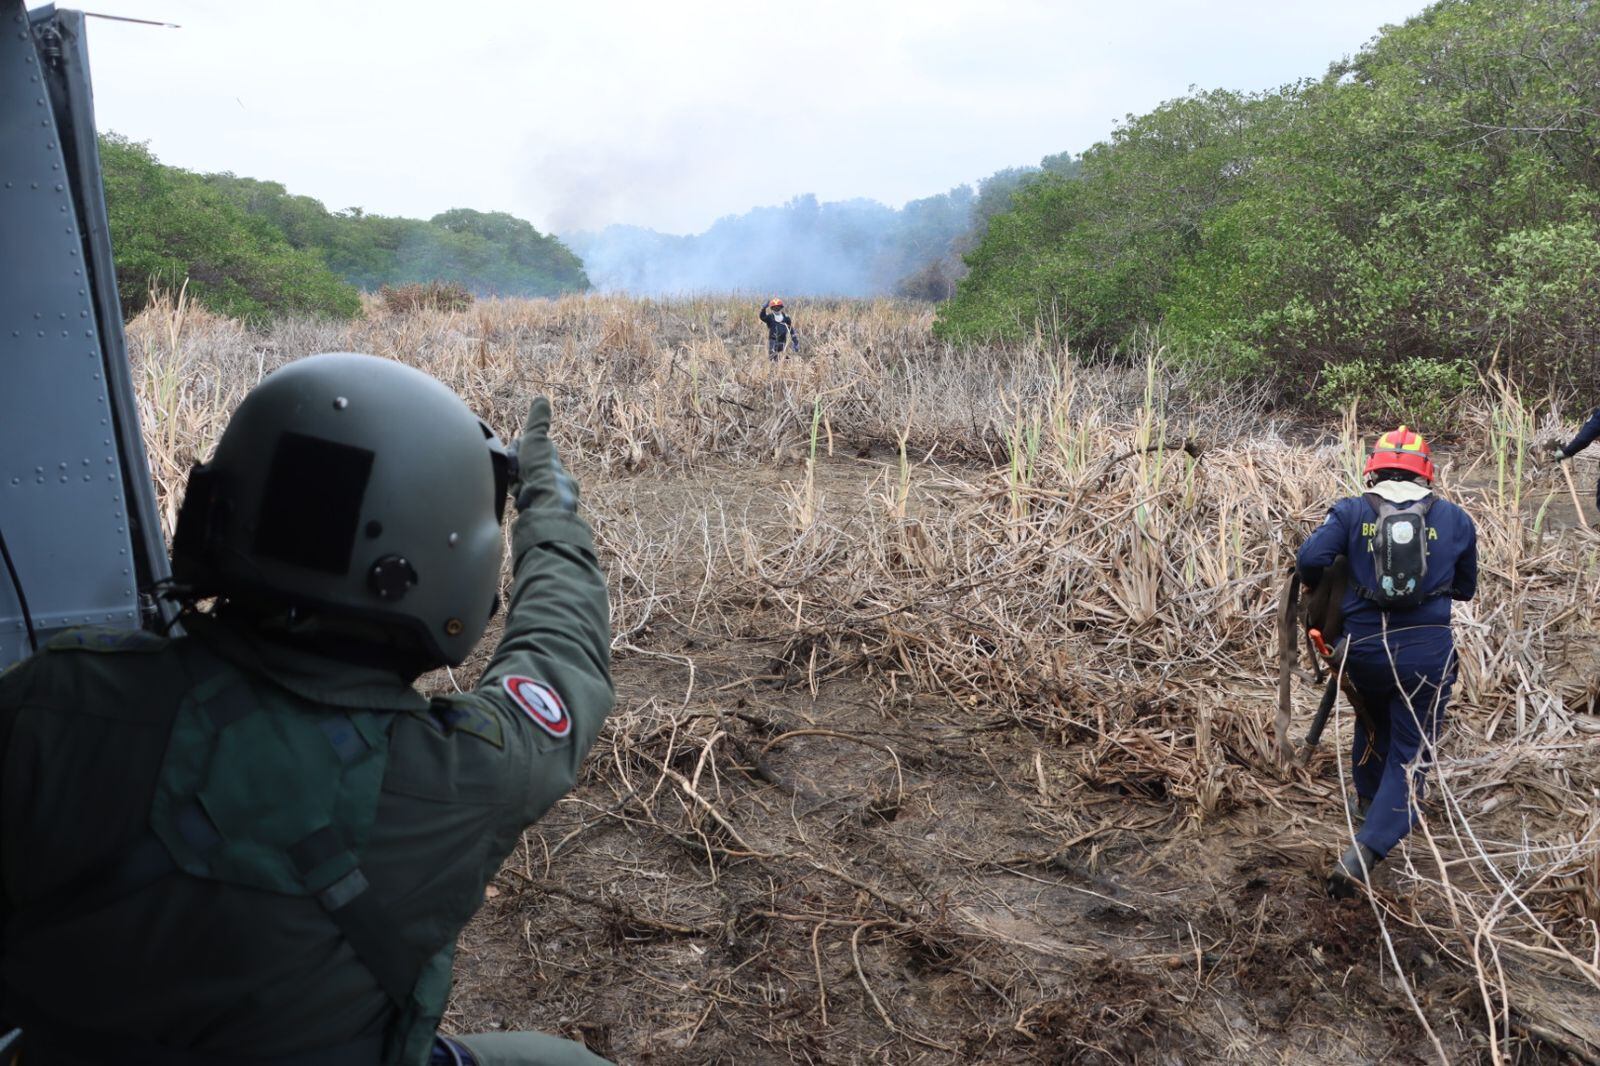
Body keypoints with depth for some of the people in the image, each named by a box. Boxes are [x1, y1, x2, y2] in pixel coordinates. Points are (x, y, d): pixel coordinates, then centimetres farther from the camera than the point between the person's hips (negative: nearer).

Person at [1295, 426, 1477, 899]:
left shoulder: (1351, 511, -2)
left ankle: (1367, 801, 52)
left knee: (1371, 723, 30)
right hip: (1427, 655, -1)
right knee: (1410, 757, 6)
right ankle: (1362, 854, -8)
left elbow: (1310, 558, -15)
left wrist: (1318, 588, 6)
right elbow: (1465, 588, 13)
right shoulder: (1454, 519, 3)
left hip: (1365, 650, 1)